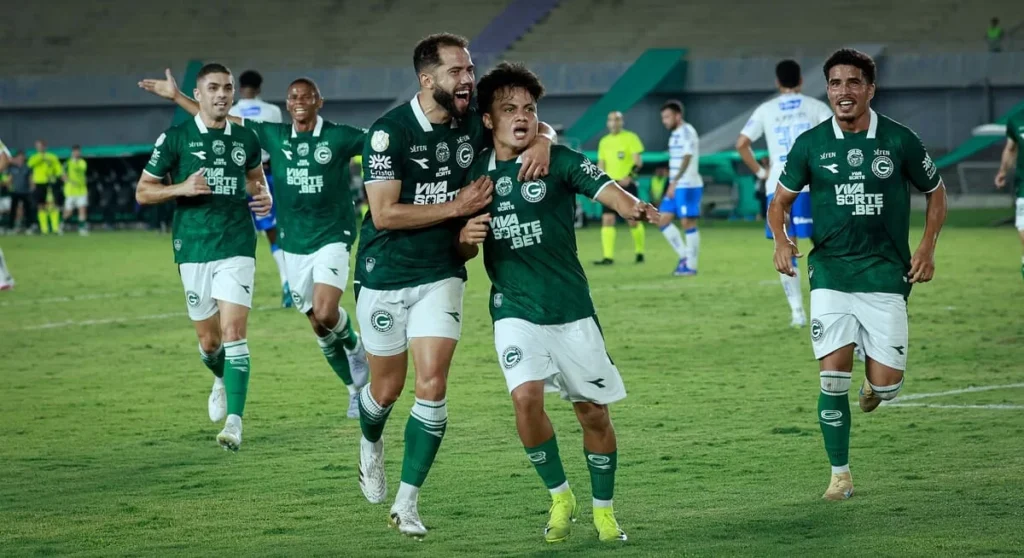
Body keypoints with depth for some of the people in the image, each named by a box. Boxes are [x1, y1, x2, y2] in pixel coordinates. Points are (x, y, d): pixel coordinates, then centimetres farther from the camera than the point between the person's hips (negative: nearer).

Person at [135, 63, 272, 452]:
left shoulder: (245, 139, 7)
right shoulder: (176, 138, -1)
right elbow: (143, 191, 2)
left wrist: (264, 196, 5)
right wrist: (182, 188, -15)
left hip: (237, 248, 0)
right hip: (193, 249, 0)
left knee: (233, 330, -15)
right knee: (208, 340, 8)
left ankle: (235, 421, -18)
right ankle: (221, 380, 43)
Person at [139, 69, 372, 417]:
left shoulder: (339, 137, -7)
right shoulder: (274, 137, 4)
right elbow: (223, 122, 8)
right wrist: (176, 96, 8)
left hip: (332, 238, -4)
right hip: (294, 244, 4)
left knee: (325, 314, -24)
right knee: (319, 325, 7)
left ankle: (354, 346, 10)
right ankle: (357, 390, 23)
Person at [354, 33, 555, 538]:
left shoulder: (473, 123, -3)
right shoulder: (389, 131, -17)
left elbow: (534, 124, 14)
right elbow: (384, 214, -21)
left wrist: (541, 142, -10)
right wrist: (456, 206, -20)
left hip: (442, 274, 3)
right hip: (385, 275, -3)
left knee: (432, 386, -10)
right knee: (387, 389, 10)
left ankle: (406, 502, -1)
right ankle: (370, 446, 46)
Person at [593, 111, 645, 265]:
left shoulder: (630, 138, -3)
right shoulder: (604, 142, 12)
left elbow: (638, 162, -8)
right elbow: (601, 166, 17)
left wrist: (629, 177, -24)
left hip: (627, 184, -4)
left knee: (633, 220, 0)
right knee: (607, 219, -8)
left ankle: (640, 252, 19)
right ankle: (608, 256, -10)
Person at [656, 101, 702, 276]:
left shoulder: (687, 133, -13)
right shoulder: (675, 134, 16)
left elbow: (687, 159, -23)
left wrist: (674, 182, -30)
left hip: (688, 186, -10)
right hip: (675, 187, 10)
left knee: (688, 223, -6)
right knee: (662, 220, 6)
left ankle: (691, 266, 0)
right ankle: (684, 256, 13)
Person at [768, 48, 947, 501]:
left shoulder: (900, 140, -2)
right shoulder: (810, 144, 1)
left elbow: (935, 192, 12)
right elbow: (781, 200, 12)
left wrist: (926, 248, 0)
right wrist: (781, 240, -8)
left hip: (885, 274, 0)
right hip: (831, 273, 1)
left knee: (886, 384, -5)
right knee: (833, 376, -10)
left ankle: (874, 387, 34)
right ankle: (840, 474, 5)